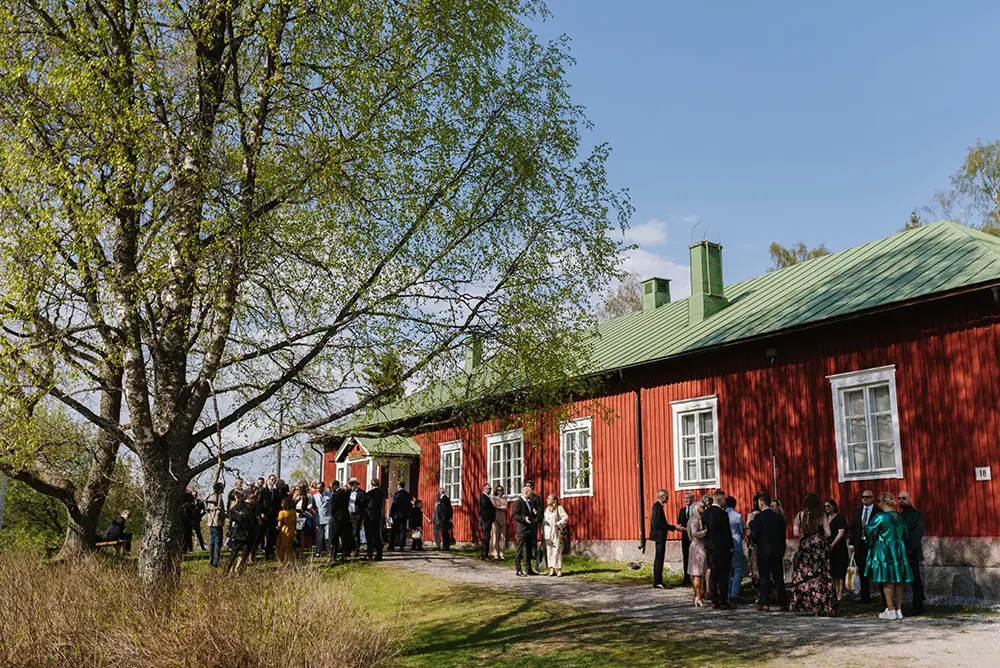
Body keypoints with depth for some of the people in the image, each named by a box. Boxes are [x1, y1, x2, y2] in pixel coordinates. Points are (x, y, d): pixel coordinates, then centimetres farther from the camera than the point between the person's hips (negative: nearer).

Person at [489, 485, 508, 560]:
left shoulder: (505, 499, 16)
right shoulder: (494, 498, 4)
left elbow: (506, 510, 12)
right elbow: (494, 507, -10)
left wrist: (506, 520, 5)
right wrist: (503, 507, -4)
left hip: (503, 519, 4)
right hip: (496, 518, -4)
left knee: (502, 536, 2)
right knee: (495, 536, -7)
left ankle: (502, 554, 4)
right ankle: (495, 554, -7)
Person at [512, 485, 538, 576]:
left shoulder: (529, 502, 17)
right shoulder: (518, 501, -10)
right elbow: (515, 515, -16)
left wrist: (534, 513, 4)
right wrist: (524, 518, -28)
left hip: (529, 529, 9)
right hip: (522, 529, -9)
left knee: (528, 550, 14)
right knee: (519, 550, -4)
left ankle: (528, 569, 21)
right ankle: (517, 570, 0)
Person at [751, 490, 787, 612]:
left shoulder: (759, 517, -12)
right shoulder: (779, 517, 5)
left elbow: (754, 536, -14)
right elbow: (783, 535, 9)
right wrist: (782, 550, 16)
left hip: (764, 552, -5)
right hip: (778, 551, 5)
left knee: (764, 578, 0)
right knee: (779, 578, 11)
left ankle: (765, 604, -2)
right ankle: (782, 603, 13)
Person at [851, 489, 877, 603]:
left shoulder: (878, 512, -3)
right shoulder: (857, 512, 13)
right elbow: (853, 529, 12)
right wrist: (852, 544, 4)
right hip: (860, 546, 5)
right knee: (863, 572, 9)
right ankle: (865, 597, 16)